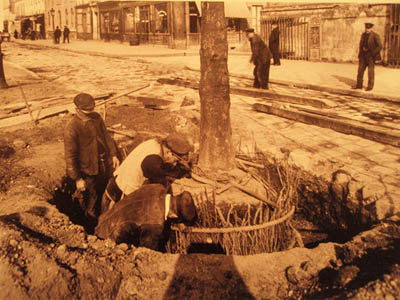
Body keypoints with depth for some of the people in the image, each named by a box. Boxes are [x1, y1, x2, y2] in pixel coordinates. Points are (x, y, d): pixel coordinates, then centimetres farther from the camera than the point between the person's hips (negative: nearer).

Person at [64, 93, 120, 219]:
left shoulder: (96, 117, -7)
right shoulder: (71, 129, -27)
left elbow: (106, 136, 9)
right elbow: (70, 156, -22)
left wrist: (113, 154, 7)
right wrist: (77, 179, -18)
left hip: (104, 165, 6)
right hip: (88, 170, -6)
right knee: (90, 196, 16)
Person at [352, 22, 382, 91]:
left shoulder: (375, 36, -10)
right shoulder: (363, 35, 9)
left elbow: (379, 46, -12)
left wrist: (372, 53, -15)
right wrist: (363, 49, 3)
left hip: (371, 56, -6)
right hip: (363, 56, 6)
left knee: (371, 71, -2)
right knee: (360, 70, 4)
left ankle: (370, 86, 5)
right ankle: (359, 85, 11)